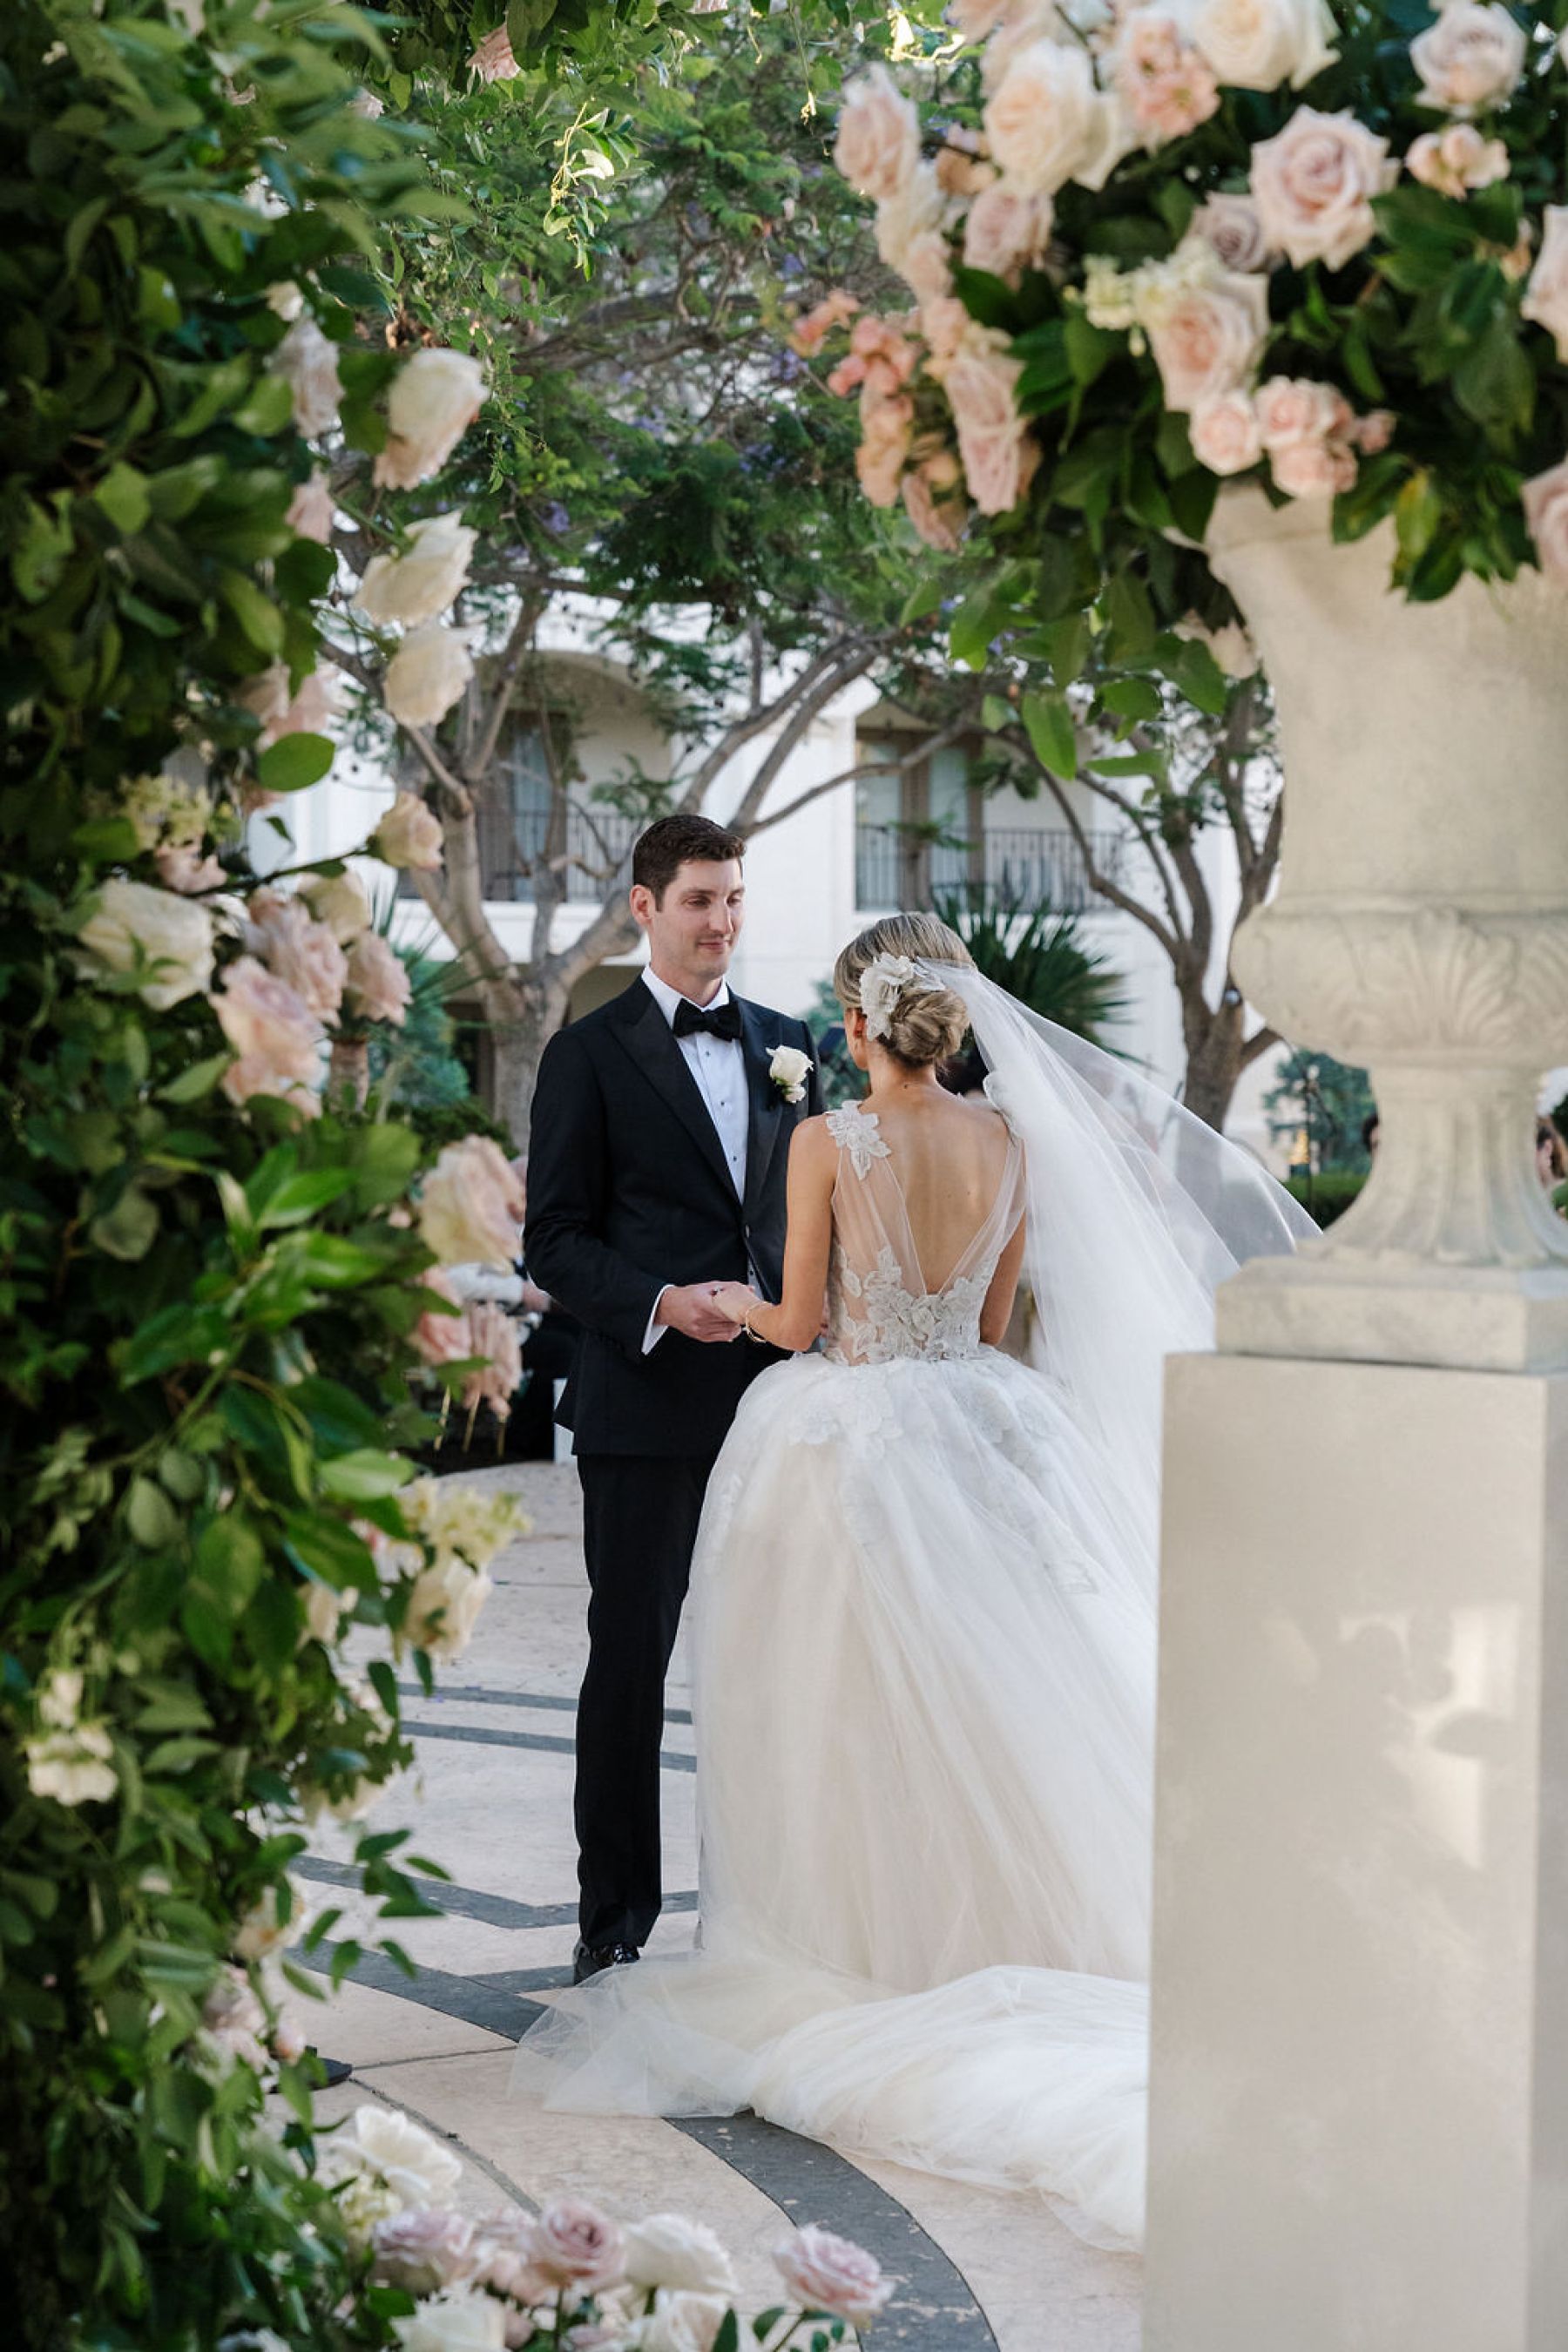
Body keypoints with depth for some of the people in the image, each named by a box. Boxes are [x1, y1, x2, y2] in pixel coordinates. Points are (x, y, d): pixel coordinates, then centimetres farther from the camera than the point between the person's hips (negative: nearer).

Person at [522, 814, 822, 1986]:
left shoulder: (787, 1044, 14)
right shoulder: (590, 1053, 0)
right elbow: (555, 1239, -4)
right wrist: (660, 1303, -19)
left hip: (776, 1396, 4)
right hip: (645, 1404, -4)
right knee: (630, 1661, 3)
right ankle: (616, 1918, 12)